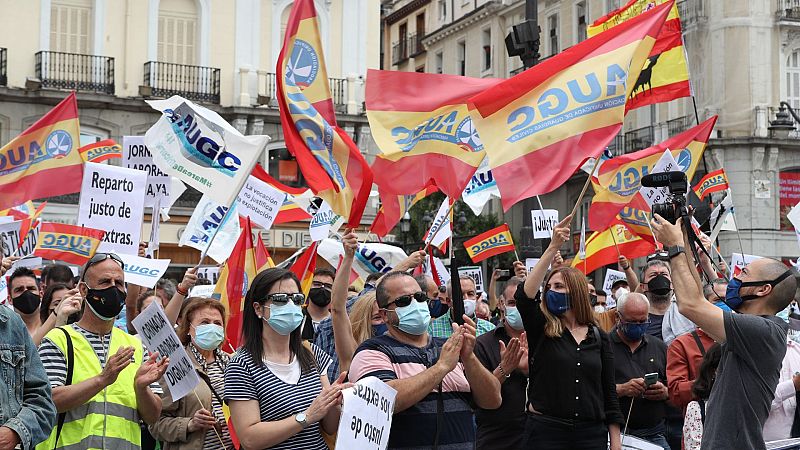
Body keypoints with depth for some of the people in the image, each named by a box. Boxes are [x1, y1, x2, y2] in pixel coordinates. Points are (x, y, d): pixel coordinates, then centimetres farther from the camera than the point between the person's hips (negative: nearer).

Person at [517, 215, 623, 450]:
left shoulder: (599, 337, 9)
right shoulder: (541, 329, 3)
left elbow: (609, 392, 9)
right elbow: (524, 296, -18)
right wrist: (553, 247, -23)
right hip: (547, 430, -2)